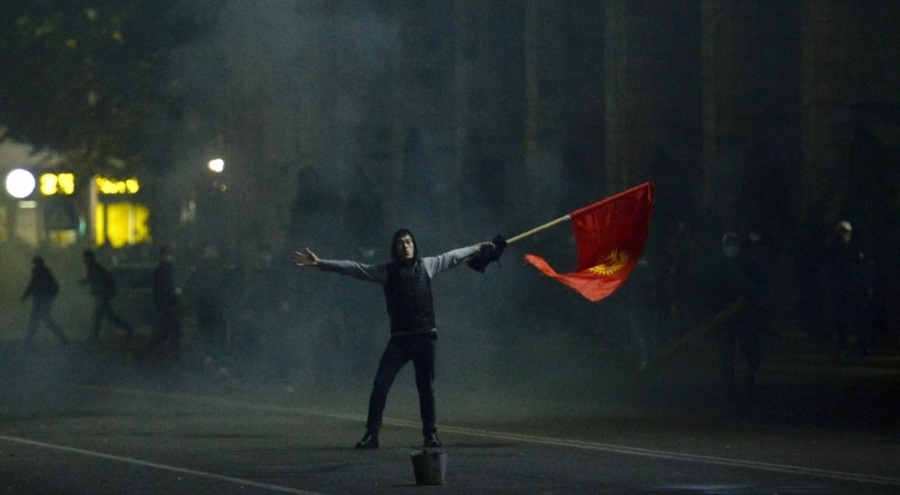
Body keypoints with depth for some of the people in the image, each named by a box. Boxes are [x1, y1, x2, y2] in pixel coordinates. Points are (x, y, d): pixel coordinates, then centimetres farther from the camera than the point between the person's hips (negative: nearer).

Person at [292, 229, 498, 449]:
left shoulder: (426, 265, 5)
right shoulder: (386, 271, 1)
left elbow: (451, 257, 19)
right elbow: (352, 268, -4)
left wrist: (477, 249, 28)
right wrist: (319, 263, -10)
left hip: (425, 338, 1)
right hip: (399, 339, -1)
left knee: (426, 388, 8)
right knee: (380, 386, -8)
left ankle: (430, 434, 19)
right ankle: (371, 434, -4)